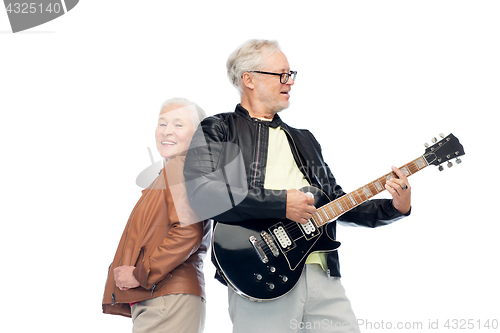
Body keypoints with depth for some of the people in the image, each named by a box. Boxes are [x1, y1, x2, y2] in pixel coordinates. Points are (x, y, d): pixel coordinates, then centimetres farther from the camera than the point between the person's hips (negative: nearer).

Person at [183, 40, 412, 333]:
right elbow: (200, 193, -15)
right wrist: (280, 203, -15)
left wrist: (395, 208, 9)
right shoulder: (217, 131, 3)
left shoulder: (304, 140, 25)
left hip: (323, 275, 6)